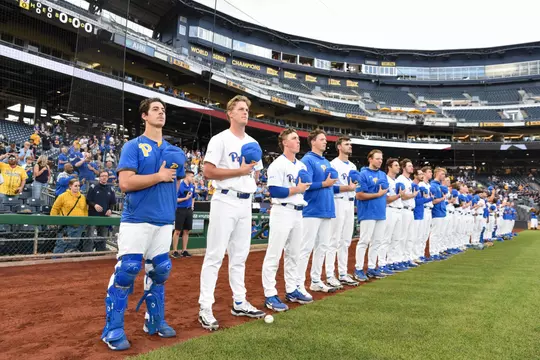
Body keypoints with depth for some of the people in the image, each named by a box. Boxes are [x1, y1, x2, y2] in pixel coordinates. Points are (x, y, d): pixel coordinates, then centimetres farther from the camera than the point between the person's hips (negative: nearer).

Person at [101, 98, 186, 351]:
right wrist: (159, 176, -11)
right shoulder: (133, 146, -2)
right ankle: (113, 330, 7)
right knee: (126, 271, -7)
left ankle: (155, 322, 25)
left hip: (164, 221, 6)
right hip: (136, 220, -5)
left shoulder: (173, 151, 15)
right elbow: (125, 182, -14)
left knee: (159, 272, 10)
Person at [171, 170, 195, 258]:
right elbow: (175, 199, -14)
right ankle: (175, 251, 7)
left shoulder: (192, 186, 10)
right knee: (177, 231, -1)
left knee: (186, 231, 10)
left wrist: (192, 204, 12)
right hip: (181, 210, -7)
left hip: (189, 210, 7)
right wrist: (185, 198, -17)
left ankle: (184, 251, 19)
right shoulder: (180, 185, -11)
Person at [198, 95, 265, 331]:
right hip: (225, 202, -7)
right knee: (214, 256, -4)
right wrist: (239, 171, -16)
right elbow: (208, 172, -14)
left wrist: (253, 176, -1)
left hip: (246, 203, 7)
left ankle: (239, 303, 25)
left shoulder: (252, 143, 16)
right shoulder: (220, 139, -6)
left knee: (240, 256, 14)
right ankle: (205, 308, 3)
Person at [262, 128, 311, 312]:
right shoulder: (277, 165, -10)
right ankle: (270, 295, 4)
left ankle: (291, 290, 26)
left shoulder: (302, 165, 15)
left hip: (298, 213, 9)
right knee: (274, 255, -3)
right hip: (282, 212, -8)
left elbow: (306, 187, 20)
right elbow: (275, 191, -18)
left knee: (293, 254, 15)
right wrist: (297, 190, -13)